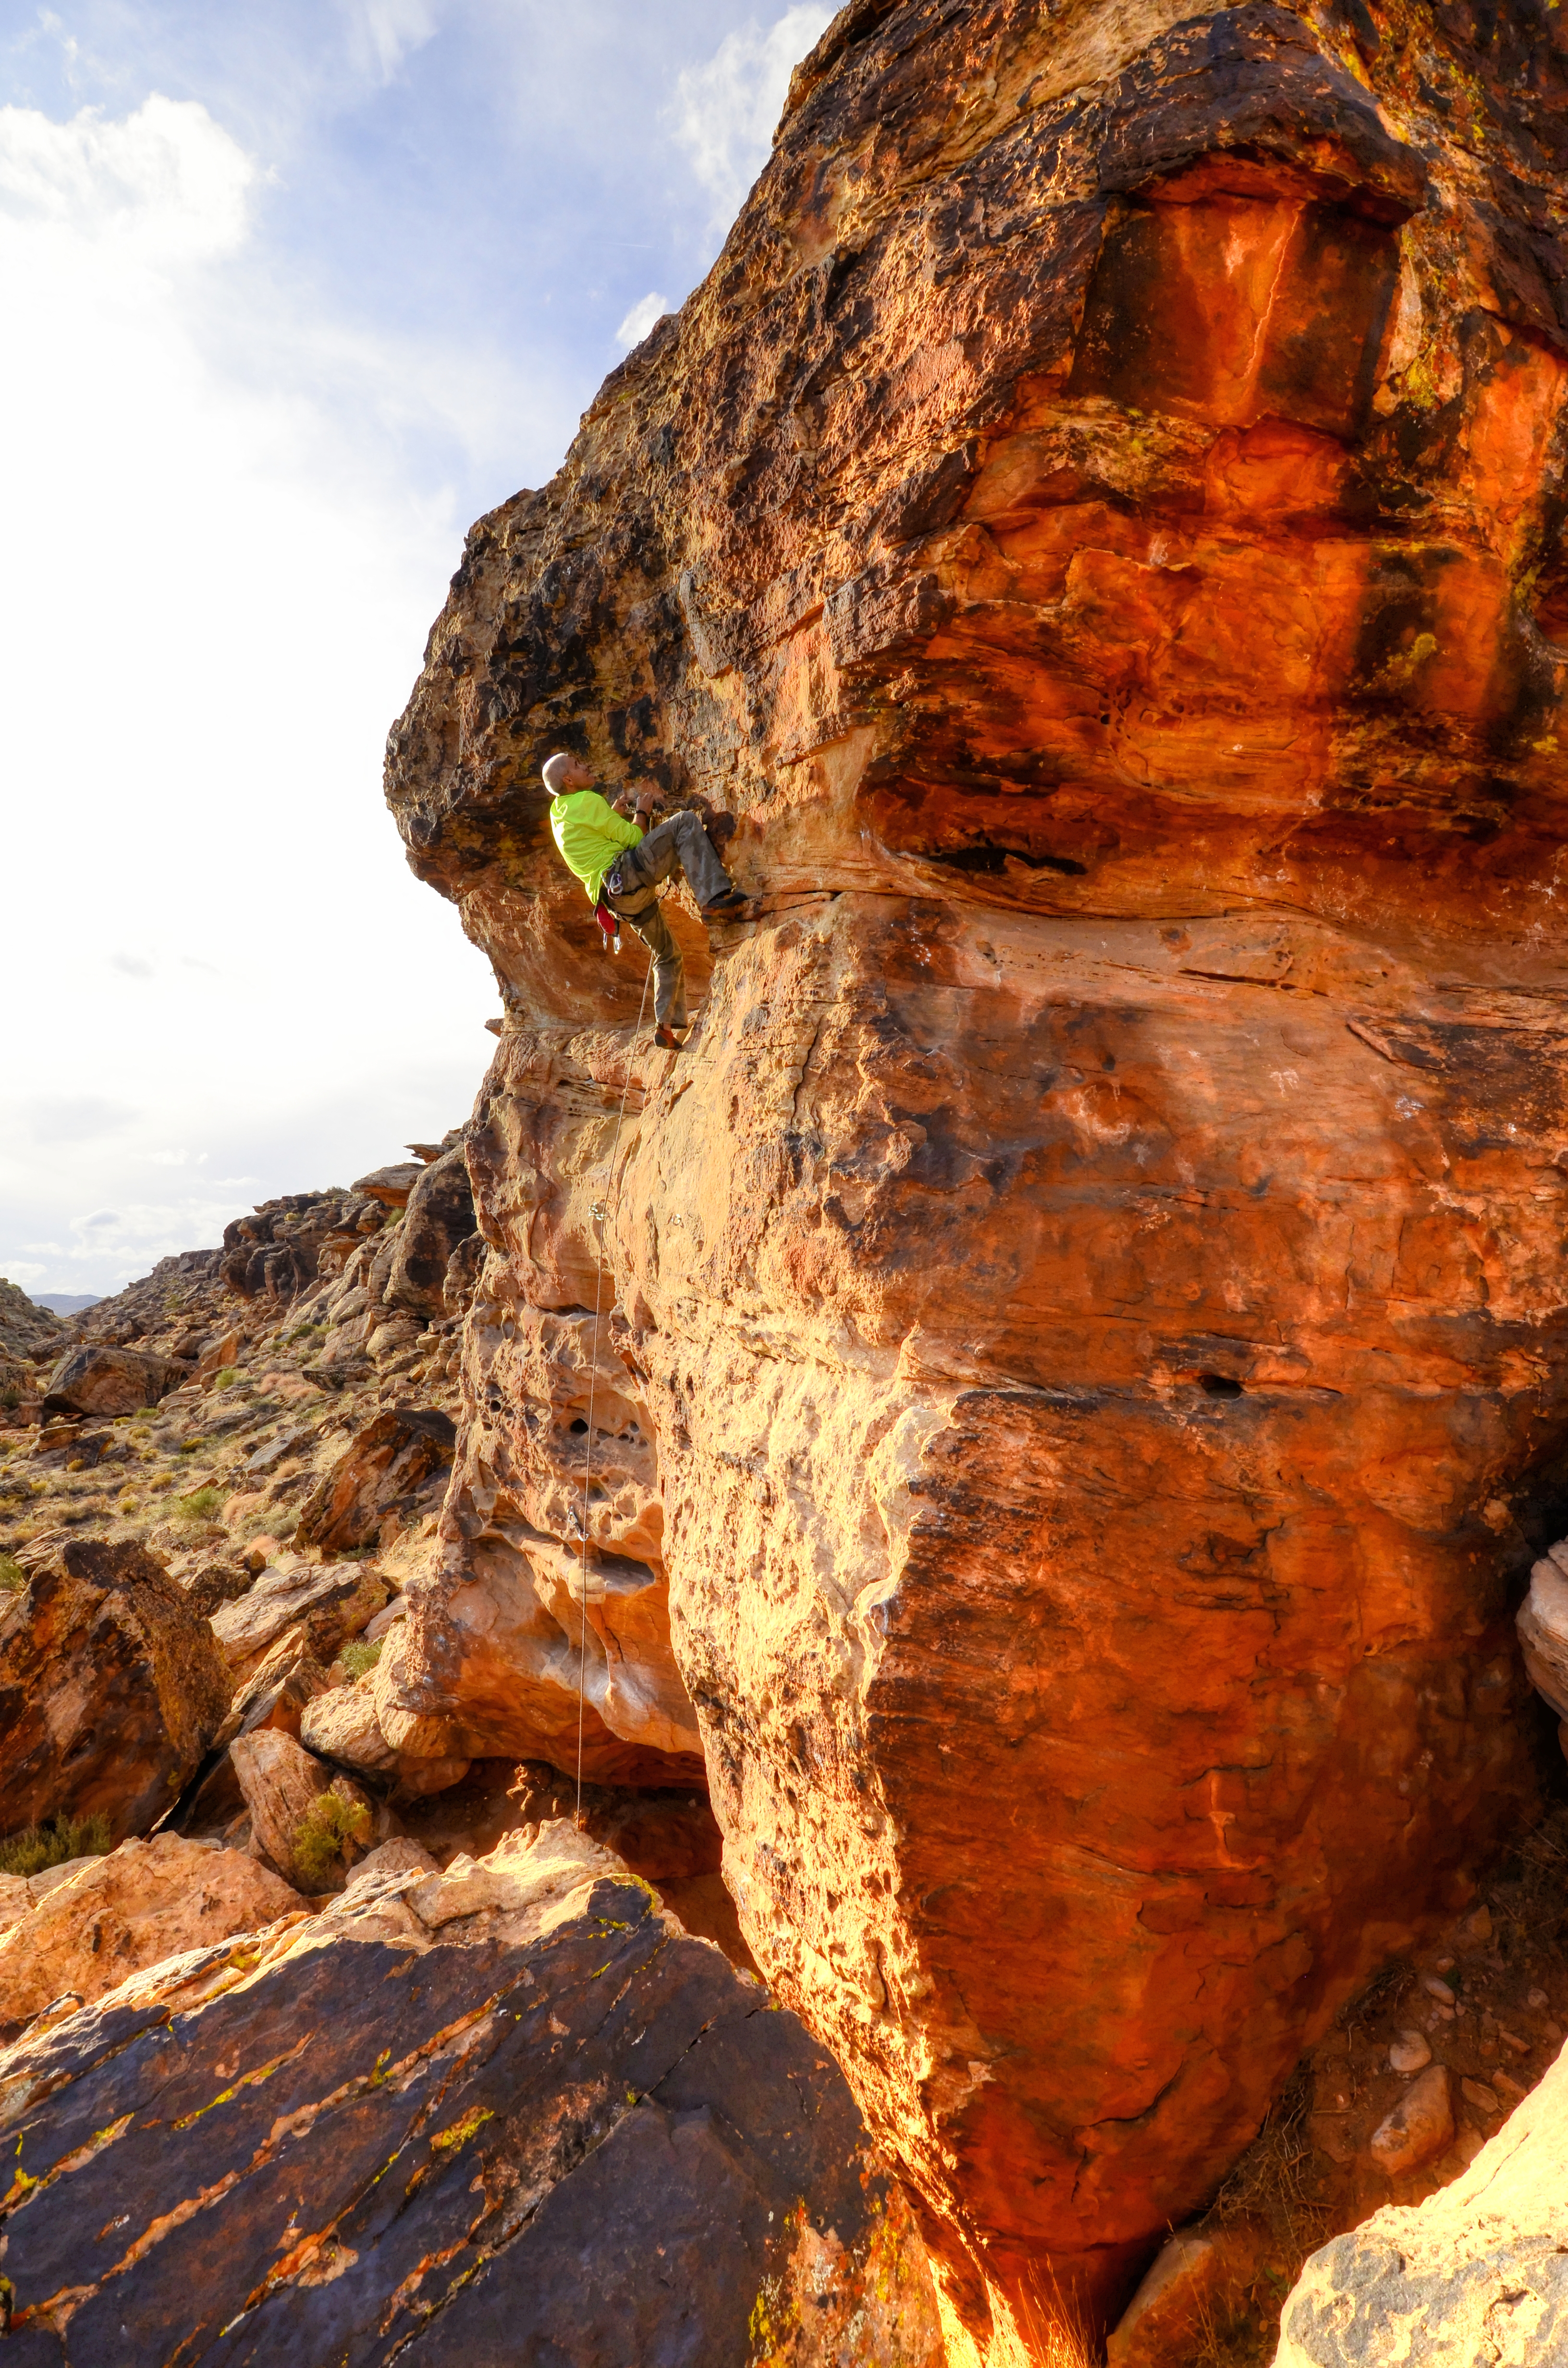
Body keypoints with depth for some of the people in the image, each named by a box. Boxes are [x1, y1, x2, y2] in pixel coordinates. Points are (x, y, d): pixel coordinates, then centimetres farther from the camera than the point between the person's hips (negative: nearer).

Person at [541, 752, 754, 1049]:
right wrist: (641, 812, 14)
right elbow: (632, 838, -5)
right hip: (626, 875, -9)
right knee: (685, 822, -15)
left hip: (620, 898, 9)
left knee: (668, 955, 23)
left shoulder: (559, 812, 23)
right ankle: (713, 898, -34)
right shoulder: (588, 801, -4)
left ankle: (665, 1026, 18)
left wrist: (615, 813, 27)